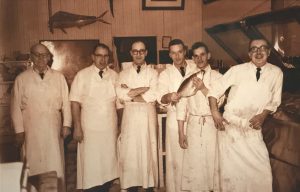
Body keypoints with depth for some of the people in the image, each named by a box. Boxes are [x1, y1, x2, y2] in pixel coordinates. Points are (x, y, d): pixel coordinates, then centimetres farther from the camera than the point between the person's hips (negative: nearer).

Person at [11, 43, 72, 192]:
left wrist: (66, 124, -2)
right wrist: (19, 131, -1)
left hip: (54, 130, 1)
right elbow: (16, 106, 1)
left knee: (55, 167, 6)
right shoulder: (21, 79, 1)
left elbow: (65, 102, 3)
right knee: (34, 168, 6)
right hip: (31, 131, -1)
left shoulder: (59, 77, 4)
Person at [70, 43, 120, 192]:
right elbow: (75, 102, -5)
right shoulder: (82, 75, -3)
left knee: (108, 164, 9)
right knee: (90, 167, 3)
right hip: (89, 129, -2)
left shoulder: (114, 76, 5)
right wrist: (77, 127, -10)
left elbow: (119, 102, 8)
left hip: (110, 129, 3)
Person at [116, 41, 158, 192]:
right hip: (130, 116, 1)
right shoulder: (124, 74, 11)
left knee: (148, 150, 4)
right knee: (130, 152, 3)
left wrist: (130, 94, -6)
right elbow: (120, 94, -7)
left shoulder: (153, 73, 6)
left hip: (148, 115, -1)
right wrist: (145, 88, -10)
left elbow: (153, 95, -10)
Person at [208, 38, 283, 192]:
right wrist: (215, 112, -12)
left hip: (253, 128, 2)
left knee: (262, 171, -2)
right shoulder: (237, 70, -8)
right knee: (230, 169, 6)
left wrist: (263, 115, -7)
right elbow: (215, 90, -1)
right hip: (230, 125, -2)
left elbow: (274, 101, 9)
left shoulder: (276, 73, -1)